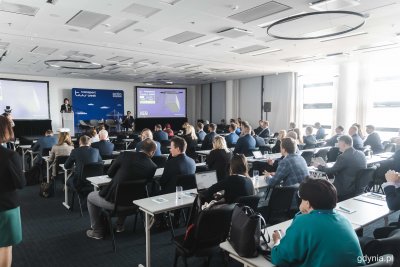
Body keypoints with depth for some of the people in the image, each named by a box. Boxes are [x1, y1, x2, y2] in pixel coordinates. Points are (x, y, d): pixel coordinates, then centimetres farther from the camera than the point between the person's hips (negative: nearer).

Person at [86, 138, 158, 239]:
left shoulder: (125, 155, -14)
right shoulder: (153, 167, -11)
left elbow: (110, 173, -1)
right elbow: (145, 185, 5)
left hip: (113, 201, -3)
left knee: (90, 197, 28)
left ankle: (97, 231, 30)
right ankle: (120, 226, 40)